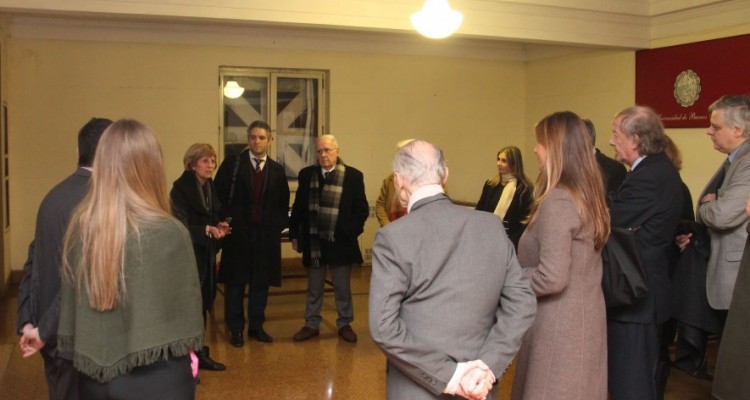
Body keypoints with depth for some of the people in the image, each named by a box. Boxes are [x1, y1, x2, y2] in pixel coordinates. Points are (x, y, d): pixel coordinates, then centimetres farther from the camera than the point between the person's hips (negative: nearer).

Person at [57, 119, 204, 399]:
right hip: (156, 377, -4)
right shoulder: (169, 233, -19)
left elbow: (69, 300, 4)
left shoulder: (80, 226, -6)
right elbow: (186, 312, -10)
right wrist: (185, 354, 7)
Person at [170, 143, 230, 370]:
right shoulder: (180, 188, -12)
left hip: (206, 255, 7)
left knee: (202, 304, 13)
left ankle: (199, 354, 23)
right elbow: (182, 226, -17)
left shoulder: (211, 187, 10)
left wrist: (219, 227, -2)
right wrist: (207, 230, -29)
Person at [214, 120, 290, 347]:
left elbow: (283, 203, 12)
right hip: (238, 233, -2)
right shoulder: (232, 164, -1)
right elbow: (219, 196, -2)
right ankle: (235, 329, 17)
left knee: (261, 283, 8)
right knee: (235, 283, 5)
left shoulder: (277, 170, 7)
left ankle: (256, 326, 22)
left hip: (266, 235, 3)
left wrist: (278, 226, 2)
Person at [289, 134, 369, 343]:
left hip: (340, 242, -2)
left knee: (343, 287, 11)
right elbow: (298, 207, 7)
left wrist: (351, 232, -12)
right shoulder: (306, 174, 3)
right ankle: (311, 324, 26)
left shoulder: (353, 175, -5)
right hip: (313, 241, 2)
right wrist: (294, 235, 6)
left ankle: (345, 324, 25)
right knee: (313, 288, 14)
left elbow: (362, 209, -4)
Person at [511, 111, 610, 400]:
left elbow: (552, 277, -25)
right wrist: (518, 267, 15)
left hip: (559, 326, -9)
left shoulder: (557, 201, -20)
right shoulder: (589, 194, 8)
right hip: (586, 317, 9)